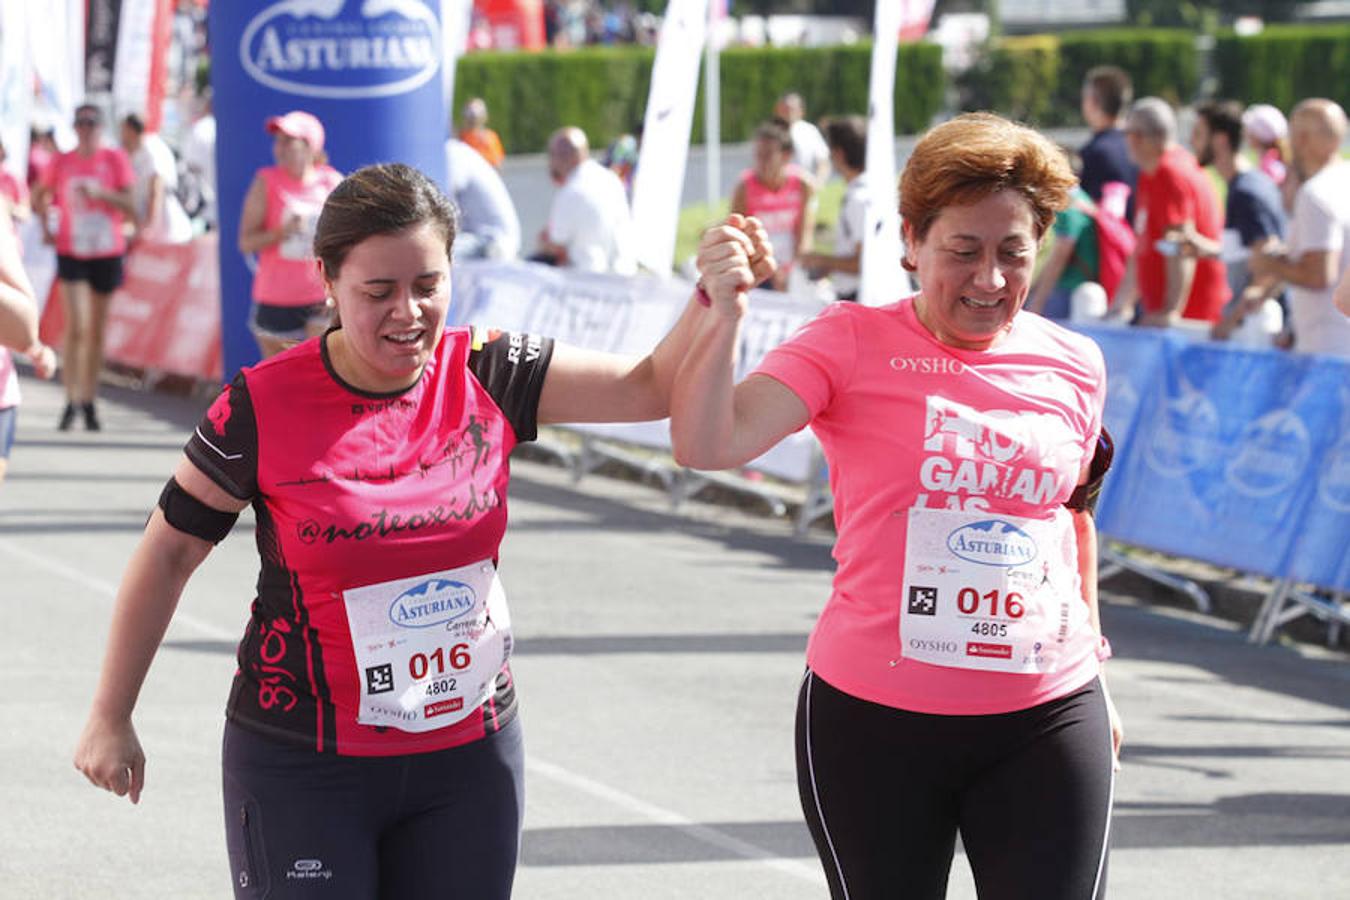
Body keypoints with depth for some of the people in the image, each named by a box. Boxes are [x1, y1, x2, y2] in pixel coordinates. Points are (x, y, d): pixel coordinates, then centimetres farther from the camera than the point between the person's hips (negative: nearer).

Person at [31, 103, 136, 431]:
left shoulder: (115, 159, -1)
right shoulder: (61, 163, 3)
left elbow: (128, 204, -6)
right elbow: (40, 197, 19)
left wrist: (100, 192, -20)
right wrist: (45, 228, 6)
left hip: (107, 253, 0)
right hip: (71, 253, 0)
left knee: (96, 330, 7)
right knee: (76, 326, -13)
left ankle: (89, 402, 16)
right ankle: (71, 399, -8)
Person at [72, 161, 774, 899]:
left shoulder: (487, 377, -4)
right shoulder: (264, 408, -12)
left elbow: (653, 386, -8)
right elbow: (168, 553, -2)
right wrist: (111, 718, 3)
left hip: (469, 755, 3)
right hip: (302, 766, -3)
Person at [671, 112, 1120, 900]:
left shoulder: (1074, 366, 4)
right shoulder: (854, 344, -6)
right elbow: (708, 445, -18)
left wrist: (1092, 659, 26)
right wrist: (724, 315, -31)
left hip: (1048, 719, 2)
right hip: (874, 717, -2)